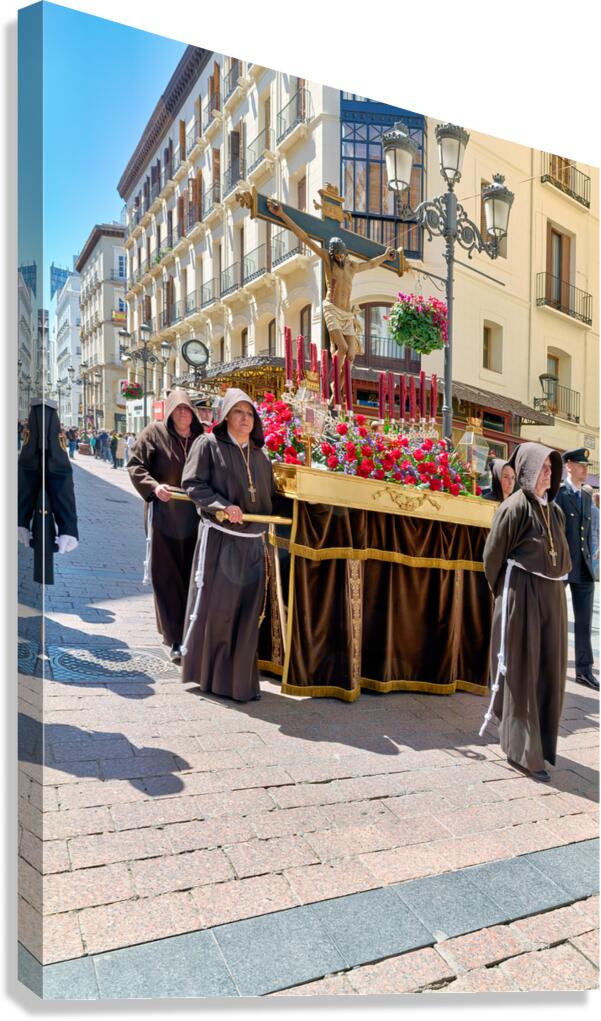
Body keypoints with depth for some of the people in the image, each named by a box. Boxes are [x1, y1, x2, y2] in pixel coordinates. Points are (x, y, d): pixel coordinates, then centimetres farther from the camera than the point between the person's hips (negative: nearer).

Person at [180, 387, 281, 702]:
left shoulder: (259, 455, 16)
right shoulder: (208, 444, 0)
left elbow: (270, 496, 19)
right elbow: (192, 484, -8)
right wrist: (223, 505, -20)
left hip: (253, 543, 5)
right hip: (219, 539, -5)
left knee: (247, 611, 6)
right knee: (214, 607, 0)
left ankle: (241, 679, 17)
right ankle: (207, 673, 18)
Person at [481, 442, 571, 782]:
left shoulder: (555, 510, 12)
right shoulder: (515, 507, -10)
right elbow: (493, 555, -6)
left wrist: (557, 584, 14)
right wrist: (503, 593, 3)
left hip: (552, 595, 7)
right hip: (521, 594, -7)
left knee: (549, 670, 11)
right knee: (522, 671, -1)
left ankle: (542, 742, 29)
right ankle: (522, 750, 8)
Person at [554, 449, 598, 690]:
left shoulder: (587, 496, 14)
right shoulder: (557, 494, -9)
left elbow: (588, 531, 16)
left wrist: (589, 559, 10)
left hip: (584, 567, 6)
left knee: (584, 621, 7)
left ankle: (584, 670, 14)